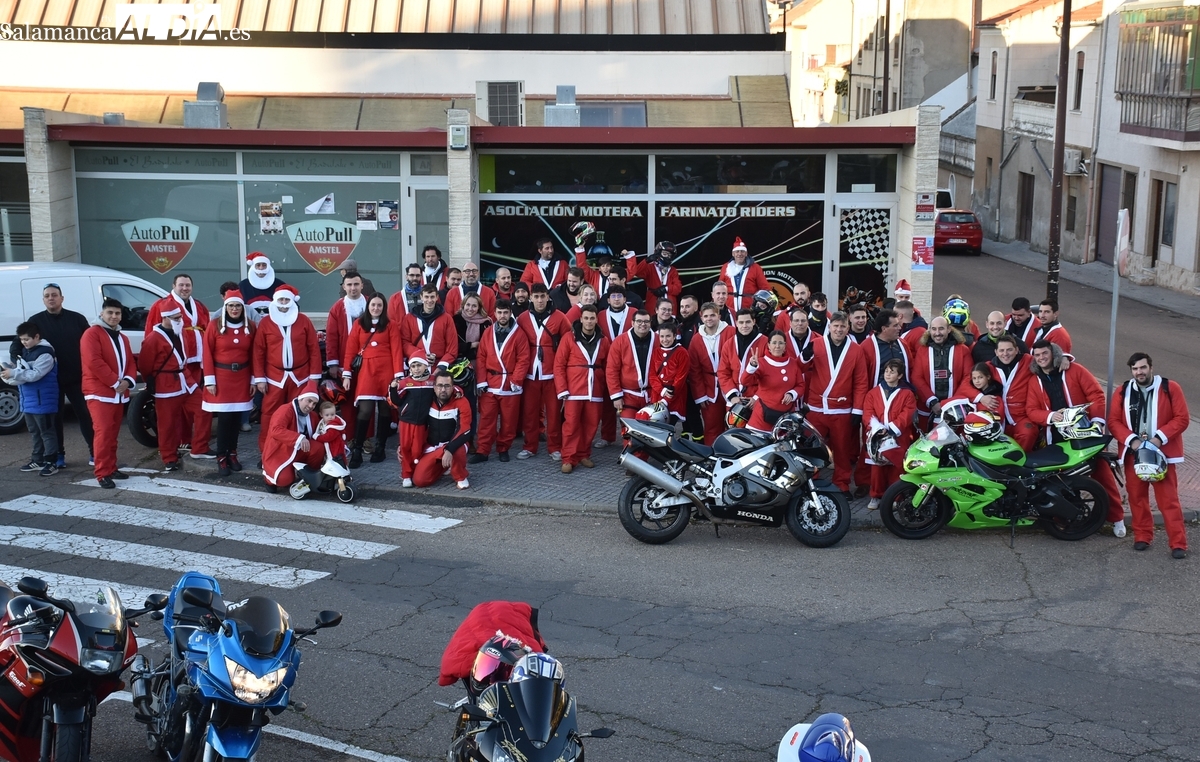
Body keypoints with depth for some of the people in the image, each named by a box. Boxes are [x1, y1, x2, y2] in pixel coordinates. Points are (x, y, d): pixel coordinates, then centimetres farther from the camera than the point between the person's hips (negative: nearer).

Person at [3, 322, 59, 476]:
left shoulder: (45, 353, -16)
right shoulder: (25, 352, 14)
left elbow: (36, 374, -23)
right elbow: (22, 374, 17)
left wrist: (13, 373, -23)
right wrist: (9, 375, -3)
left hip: (42, 401, -9)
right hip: (28, 400, 9)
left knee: (46, 432, -4)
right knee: (34, 432, 15)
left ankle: (50, 462, -2)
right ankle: (37, 461, 23)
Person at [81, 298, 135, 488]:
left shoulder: (122, 338, 18)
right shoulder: (92, 334, -7)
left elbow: (130, 362, 15)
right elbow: (94, 362, -18)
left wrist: (128, 381, -6)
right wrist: (115, 382, -16)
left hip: (119, 394, 8)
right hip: (99, 393, -8)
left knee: (113, 434, 11)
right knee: (103, 433, -13)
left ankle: (111, 468, 18)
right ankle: (102, 473, -11)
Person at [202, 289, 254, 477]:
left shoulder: (250, 327, 4)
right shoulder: (215, 325, -5)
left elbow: (253, 355, 7)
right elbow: (207, 354, -5)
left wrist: (254, 379, 4)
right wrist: (210, 380, -9)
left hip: (242, 377, 3)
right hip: (221, 376, -3)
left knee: (236, 417, 8)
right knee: (224, 418, -3)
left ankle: (232, 454, 20)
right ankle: (221, 457, 5)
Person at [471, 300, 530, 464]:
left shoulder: (518, 334, -2)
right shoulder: (488, 333, 6)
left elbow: (523, 359, -5)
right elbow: (481, 358, 5)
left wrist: (516, 381, -11)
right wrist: (481, 381, -2)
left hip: (510, 384, -2)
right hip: (489, 384, 2)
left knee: (509, 420, 5)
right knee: (486, 419, 2)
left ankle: (503, 449, 19)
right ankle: (482, 451, 7)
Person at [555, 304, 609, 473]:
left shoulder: (603, 341, 9)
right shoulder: (570, 338, 0)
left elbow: (607, 367, 12)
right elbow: (559, 365, -1)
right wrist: (562, 390, -8)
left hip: (595, 392, 3)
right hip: (573, 391, -3)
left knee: (590, 425, 5)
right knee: (571, 425, -4)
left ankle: (583, 455, 19)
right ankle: (569, 459, 1)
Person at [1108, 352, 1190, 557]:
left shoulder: (1170, 388, 0)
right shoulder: (1122, 392, 7)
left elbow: (1182, 418, -4)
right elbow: (1114, 421, 3)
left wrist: (1160, 437, -15)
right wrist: (1131, 440, -12)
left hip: (1162, 452, -3)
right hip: (1133, 453, 3)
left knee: (1168, 499, -5)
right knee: (1137, 497, 8)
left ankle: (1178, 543, -3)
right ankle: (1142, 536, 21)